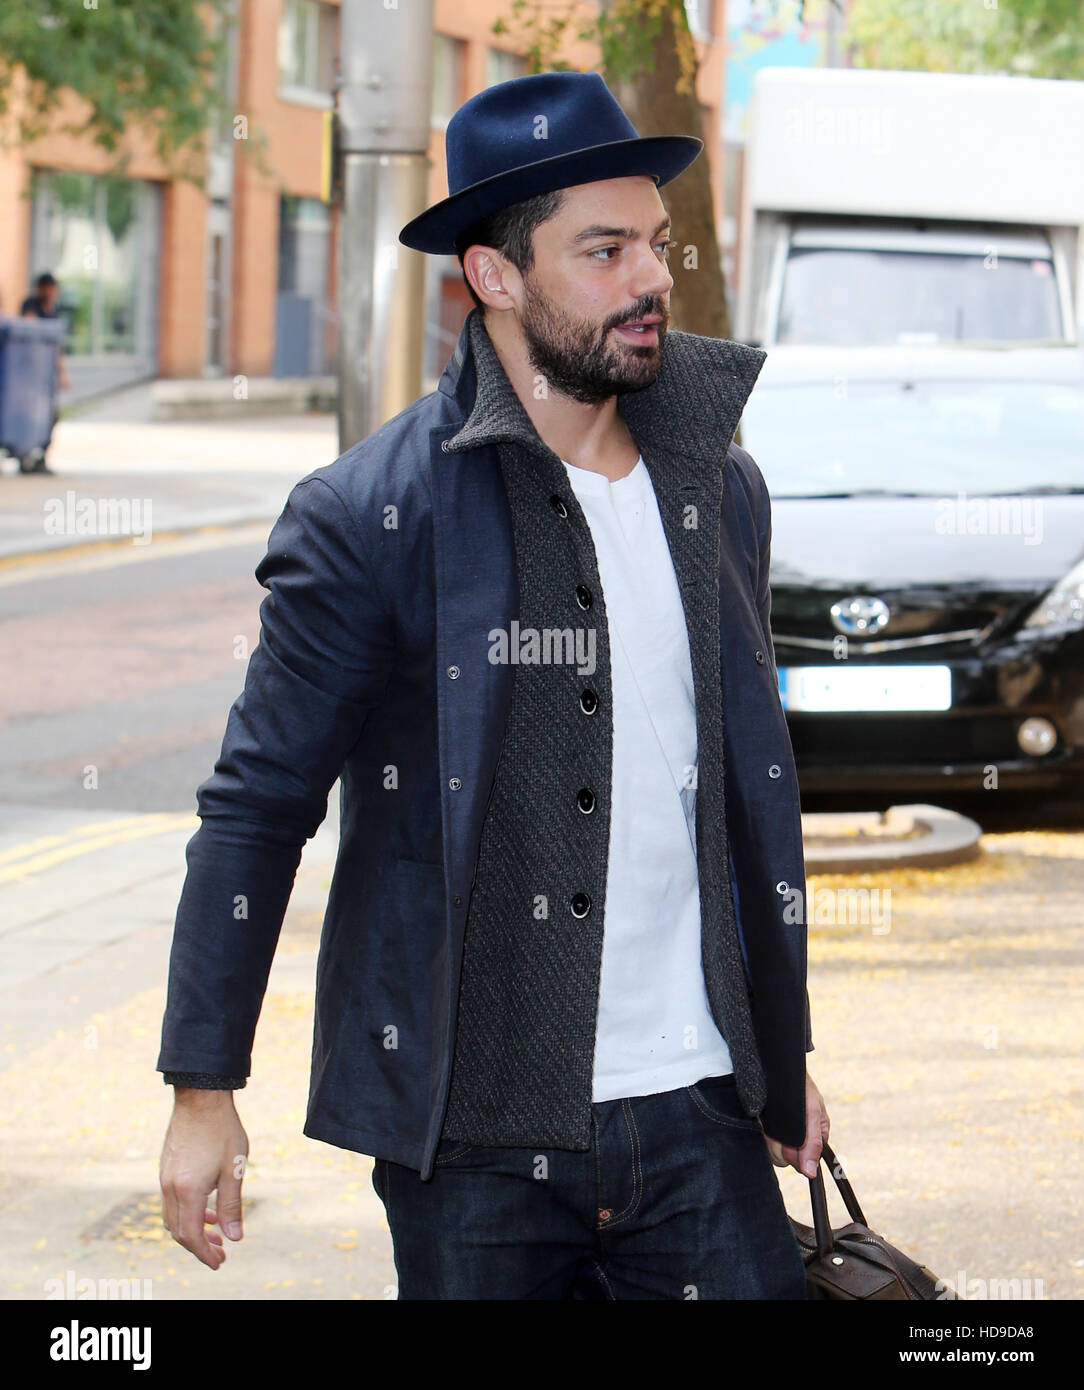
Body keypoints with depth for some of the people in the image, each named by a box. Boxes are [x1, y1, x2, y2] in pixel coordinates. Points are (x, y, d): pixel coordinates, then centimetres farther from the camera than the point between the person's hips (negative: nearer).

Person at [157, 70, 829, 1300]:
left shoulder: (719, 491, 9)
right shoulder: (371, 516, -8)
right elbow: (256, 806, -4)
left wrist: (784, 1053, 22)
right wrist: (202, 1092, -5)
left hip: (697, 1108, 4)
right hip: (475, 1124, -4)